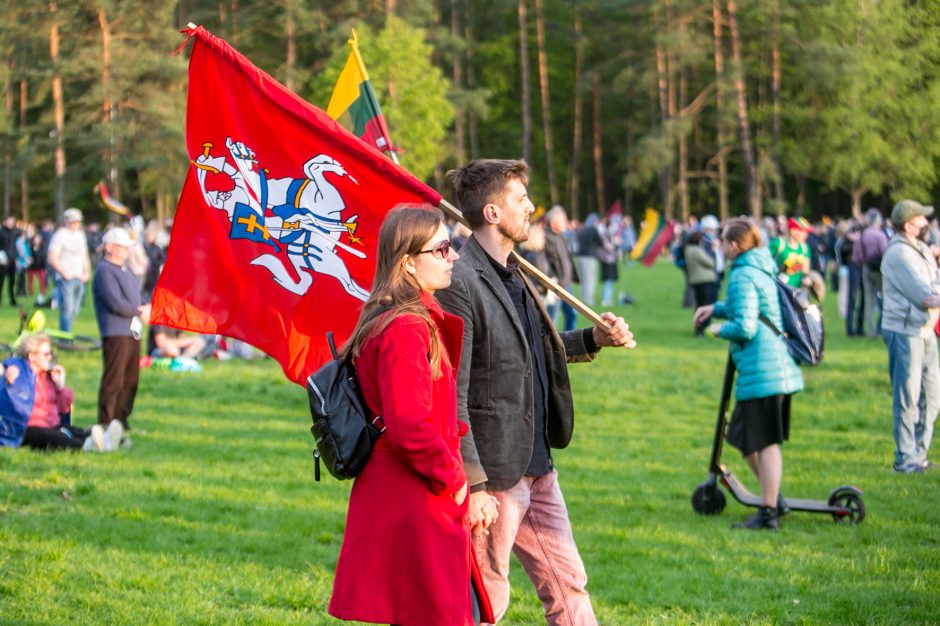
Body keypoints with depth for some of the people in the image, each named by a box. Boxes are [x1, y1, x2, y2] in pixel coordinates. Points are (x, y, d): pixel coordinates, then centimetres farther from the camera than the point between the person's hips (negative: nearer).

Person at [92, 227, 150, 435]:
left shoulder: (124, 270, 21)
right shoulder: (105, 271, -10)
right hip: (116, 333, -10)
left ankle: (121, 419, 22)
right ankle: (106, 423, -6)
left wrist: (144, 309, -1)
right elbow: (116, 303, -19)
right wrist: (139, 312, -8)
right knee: (113, 380, -9)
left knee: (131, 379, 13)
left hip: (133, 331, 10)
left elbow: (135, 298, 22)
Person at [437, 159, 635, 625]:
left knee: (567, 585, 14)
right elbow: (452, 397, -21)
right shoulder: (460, 283, -18)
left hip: (536, 469, 9)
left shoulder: (513, 274, 12)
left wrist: (595, 339, 13)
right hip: (493, 477, -9)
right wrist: (474, 485, -23)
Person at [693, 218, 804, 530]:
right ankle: (773, 499, 24)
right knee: (745, 440, 18)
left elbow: (745, 327, -21)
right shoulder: (762, 269, 16)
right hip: (779, 367, 10)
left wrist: (719, 328, -2)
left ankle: (768, 513, -1)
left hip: (760, 370, -10)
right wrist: (717, 308, 22)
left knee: (763, 442, -4)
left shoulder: (743, 276, -14)